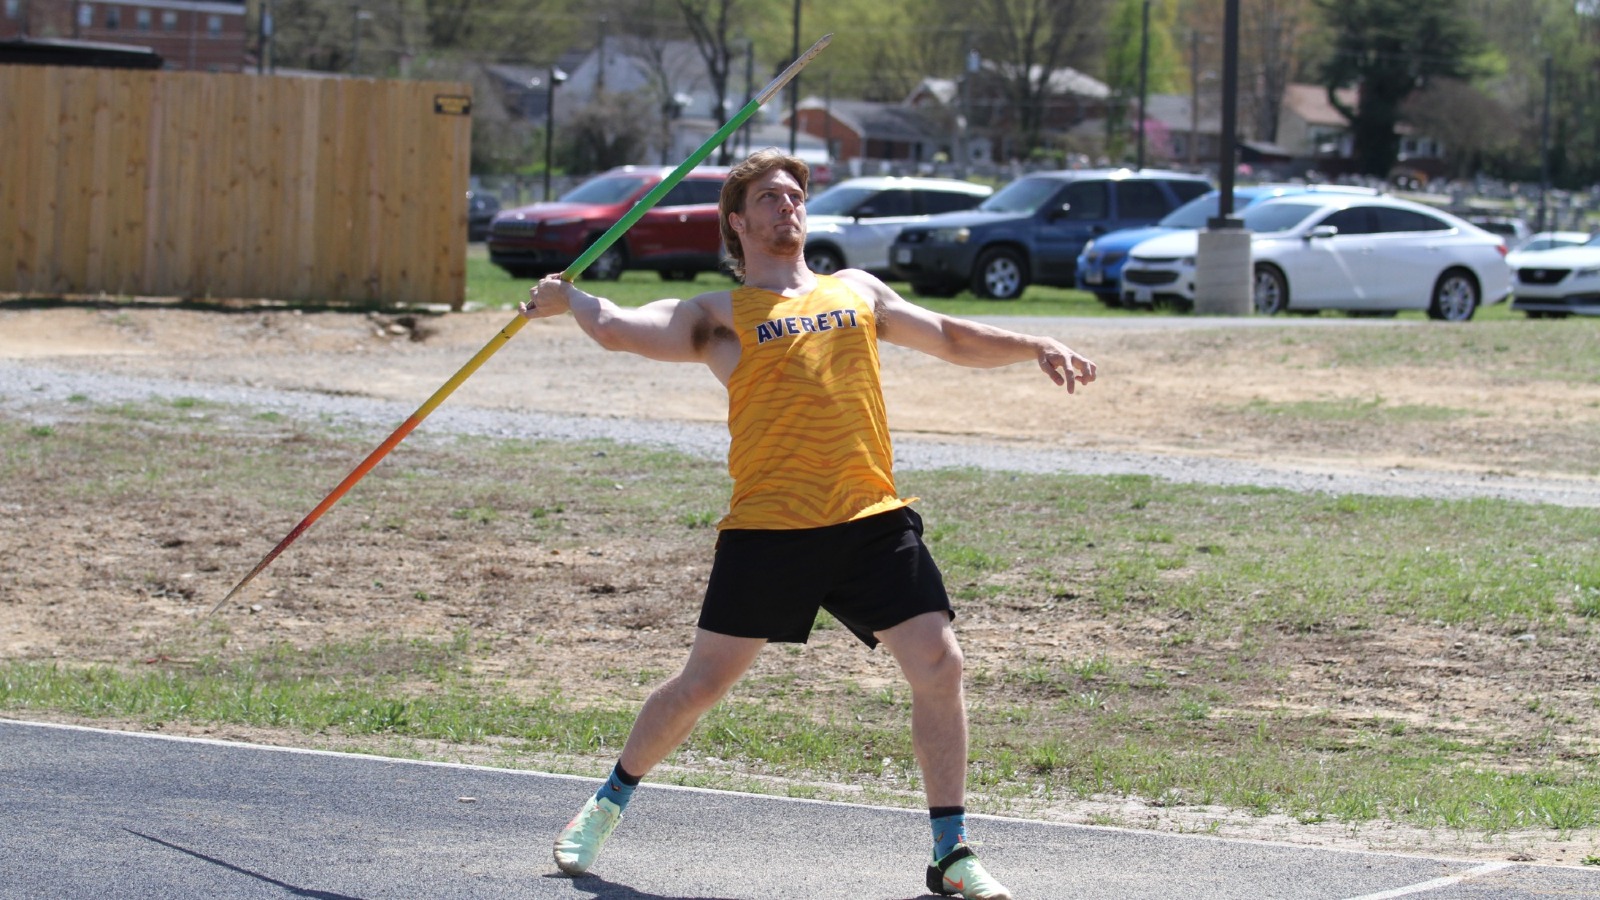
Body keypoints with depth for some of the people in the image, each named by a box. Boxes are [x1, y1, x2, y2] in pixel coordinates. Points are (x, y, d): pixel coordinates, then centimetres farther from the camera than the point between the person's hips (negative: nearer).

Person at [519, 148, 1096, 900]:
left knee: (939, 665, -7)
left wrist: (1034, 347, 17)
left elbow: (951, 339, 27)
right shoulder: (720, 316, 8)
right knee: (702, 682, 1)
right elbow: (622, 329, -1)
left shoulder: (856, 291, 21)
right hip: (769, 527, -3)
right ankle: (608, 804, 26)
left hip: (873, 520, 3)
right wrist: (568, 299, -11)